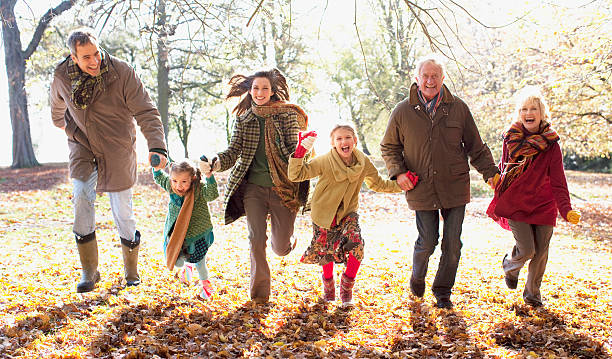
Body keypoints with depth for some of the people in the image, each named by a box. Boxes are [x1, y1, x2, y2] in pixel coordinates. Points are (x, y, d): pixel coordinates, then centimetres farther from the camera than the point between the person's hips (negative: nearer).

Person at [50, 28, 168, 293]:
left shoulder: (121, 73, -18)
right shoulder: (62, 77, -7)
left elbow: (146, 112, -22)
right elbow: (58, 111, 17)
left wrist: (157, 146, -35)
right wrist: (68, 129, 26)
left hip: (118, 151, -2)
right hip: (82, 148, 2)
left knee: (123, 213, 1)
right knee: (82, 194, -20)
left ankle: (131, 273, 23)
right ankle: (89, 272, -7)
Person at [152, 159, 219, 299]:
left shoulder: (199, 189, -24)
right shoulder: (170, 186, -10)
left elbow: (212, 194, -43)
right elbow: (159, 178, 11)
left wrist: (209, 176, -56)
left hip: (197, 232, -4)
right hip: (176, 232, 4)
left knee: (198, 260, 3)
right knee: (176, 261, 8)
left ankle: (205, 283, 35)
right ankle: (186, 266, 47)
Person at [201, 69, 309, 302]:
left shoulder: (288, 115, 1)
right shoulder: (243, 119, 7)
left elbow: (293, 151, -4)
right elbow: (233, 151, 0)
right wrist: (214, 164, -19)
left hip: (283, 187, -1)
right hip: (253, 187, 2)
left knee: (281, 248, 1)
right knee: (256, 239, -5)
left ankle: (285, 235, 39)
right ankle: (260, 291, 13)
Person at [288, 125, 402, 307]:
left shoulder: (364, 163, -8)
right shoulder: (324, 162, -19)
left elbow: (377, 184, 8)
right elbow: (295, 175, -21)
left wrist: (400, 184, -3)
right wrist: (300, 153, -36)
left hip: (348, 213, 2)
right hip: (324, 213, -2)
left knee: (357, 246, -20)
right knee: (326, 252, 6)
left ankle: (347, 285, 6)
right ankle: (328, 283, 41)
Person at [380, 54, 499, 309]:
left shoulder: (458, 108, 3)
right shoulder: (402, 112, 0)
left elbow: (475, 147, 9)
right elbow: (389, 147, 12)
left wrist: (490, 171, 1)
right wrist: (398, 172, -3)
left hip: (455, 188, 2)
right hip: (422, 190, -1)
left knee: (452, 244, 5)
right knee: (427, 242, 1)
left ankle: (443, 292, 24)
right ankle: (417, 277, 33)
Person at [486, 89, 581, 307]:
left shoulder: (551, 144, -5)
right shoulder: (510, 139, -1)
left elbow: (558, 181, -8)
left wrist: (566, 210, -21)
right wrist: (498, 202, 10)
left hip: (543, 205, 1)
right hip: (515, 203, -1)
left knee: (540, 252, 4)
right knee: (526, 250, -11)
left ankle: (532, 293, 28)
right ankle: (510, 265, 26)